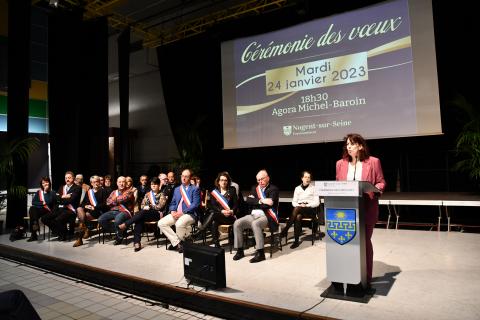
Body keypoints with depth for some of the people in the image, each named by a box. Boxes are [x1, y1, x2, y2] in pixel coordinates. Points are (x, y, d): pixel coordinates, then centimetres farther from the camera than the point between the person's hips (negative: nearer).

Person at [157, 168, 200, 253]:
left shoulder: (195, 189, 1)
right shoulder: (177, 189, 20)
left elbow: (195, 204, -10)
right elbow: (172, 203, 18)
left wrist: (182, 212, -18)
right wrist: (172, 211, -5)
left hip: (190, 214, -6)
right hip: (176, 213, 6)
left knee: (179, 224, -36)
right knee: (161, 223, -13)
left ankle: (178, 242, -5)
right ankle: (177, 242, -6)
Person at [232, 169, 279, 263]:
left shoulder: (273, 189, -1)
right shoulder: (255, 188, 17)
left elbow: (268, 205, -15)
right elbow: (248, 200, 0)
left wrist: (255, 204, -5)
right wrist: (260, 201, -14)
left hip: (266, 216, -6)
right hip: (253, 215, 6)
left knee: (255, 224, -37)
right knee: (237, 223, -16)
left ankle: (260, 252, -28)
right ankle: (240, 251, -4)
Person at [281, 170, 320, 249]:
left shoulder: (314, 188, 8)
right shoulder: (297, 188, 17)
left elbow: (317, 202, 1)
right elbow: (294, 202, 12)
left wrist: (306, 205, -14)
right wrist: (299, 205, -11)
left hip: (310, 210, -2)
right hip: (299, 209, 2)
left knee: (297, 209, -36)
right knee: (298, 217, -37)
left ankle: (285, 230, -35)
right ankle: (296, 241, -36)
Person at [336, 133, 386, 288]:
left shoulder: (373, 162, -2)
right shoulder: (341, 163, 7)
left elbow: (381, 183, 1)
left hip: (366, 208, -2)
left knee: (365, 241, 6)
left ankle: (366, 276, 21)